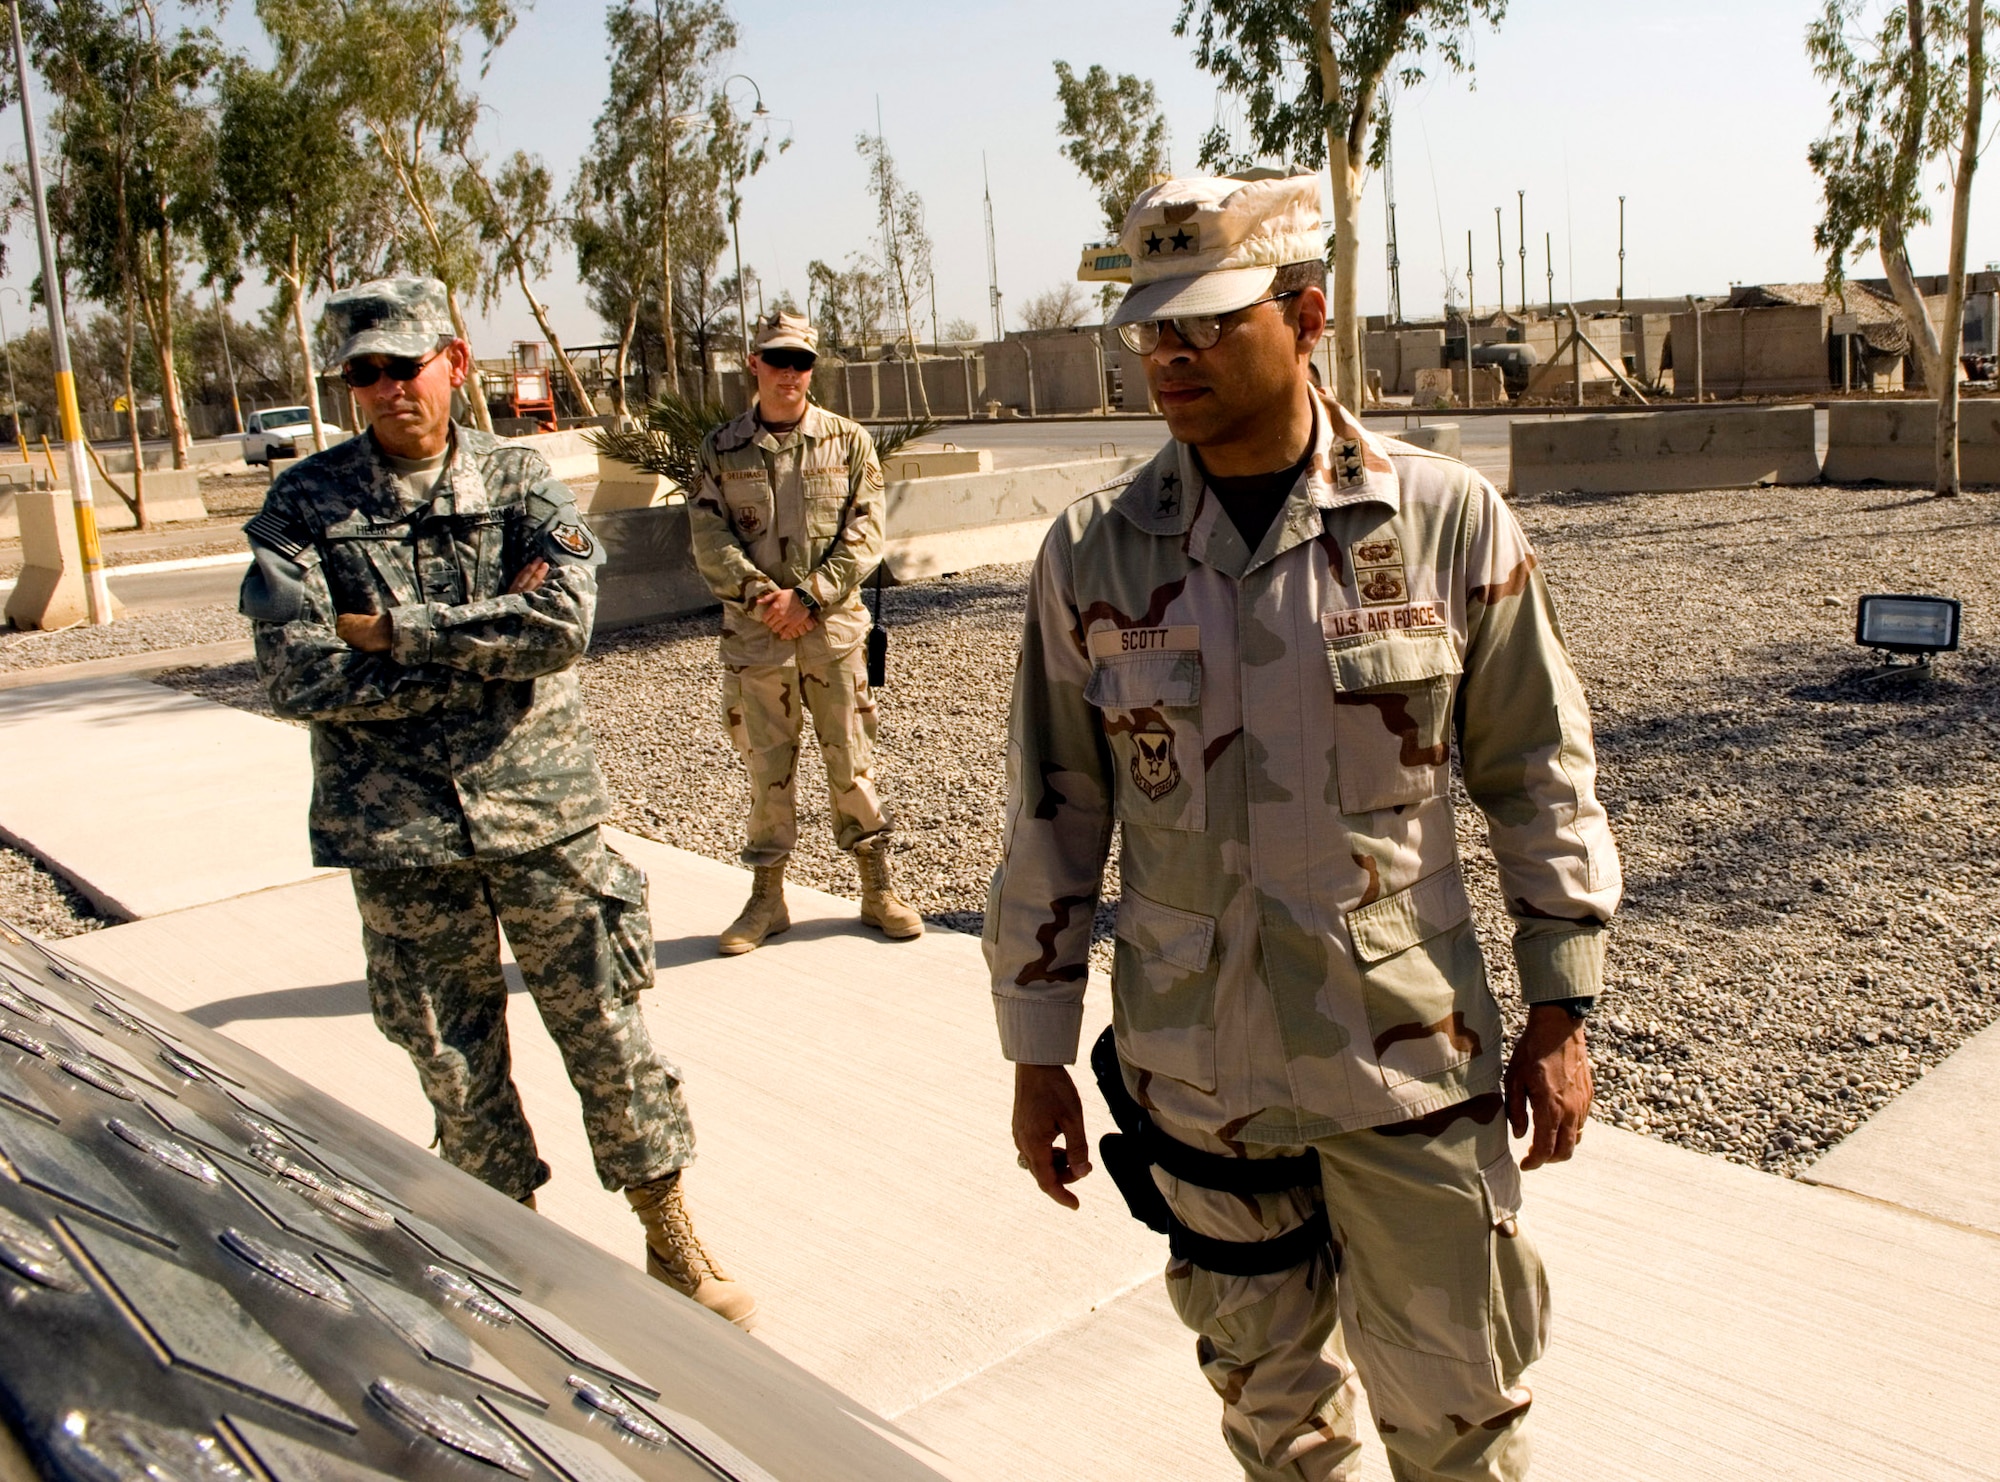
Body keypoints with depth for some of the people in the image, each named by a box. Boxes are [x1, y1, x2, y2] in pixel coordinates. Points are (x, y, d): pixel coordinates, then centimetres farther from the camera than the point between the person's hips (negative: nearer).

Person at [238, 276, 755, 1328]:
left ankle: (674, 1248, 25)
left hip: (544, 814, 0)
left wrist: (395, 631, -14)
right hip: (400, 841, 1)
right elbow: (296, 675, -13)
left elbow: (564, 625, -15)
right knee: (456, 1070, 12)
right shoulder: (303, 504, 0)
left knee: (608, 1038, 7)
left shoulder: (520, 482, 2)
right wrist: (485, 641, -13)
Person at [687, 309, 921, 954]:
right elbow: (710, 540, -1)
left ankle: (878, 889, 17)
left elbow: (864, 534, -3)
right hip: (754, 633, 1)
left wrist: (808, 597, -13)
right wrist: (759, 593, -15)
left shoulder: (849, 441, 3)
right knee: (766, 768, 8)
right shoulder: (722, 449, 5)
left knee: (851, 761, 5)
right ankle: (767, 897, 20)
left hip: (832, 627, -1)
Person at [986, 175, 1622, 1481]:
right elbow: (1051, 816, 2)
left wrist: (1562, 1011, 2)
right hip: (1195, 1065, 2)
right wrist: (1040, 1055, 4)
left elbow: (1539, 771, 1)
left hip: (1411, 1048, -1)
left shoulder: (1449, 519, -7)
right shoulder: (1092, 556, -4)